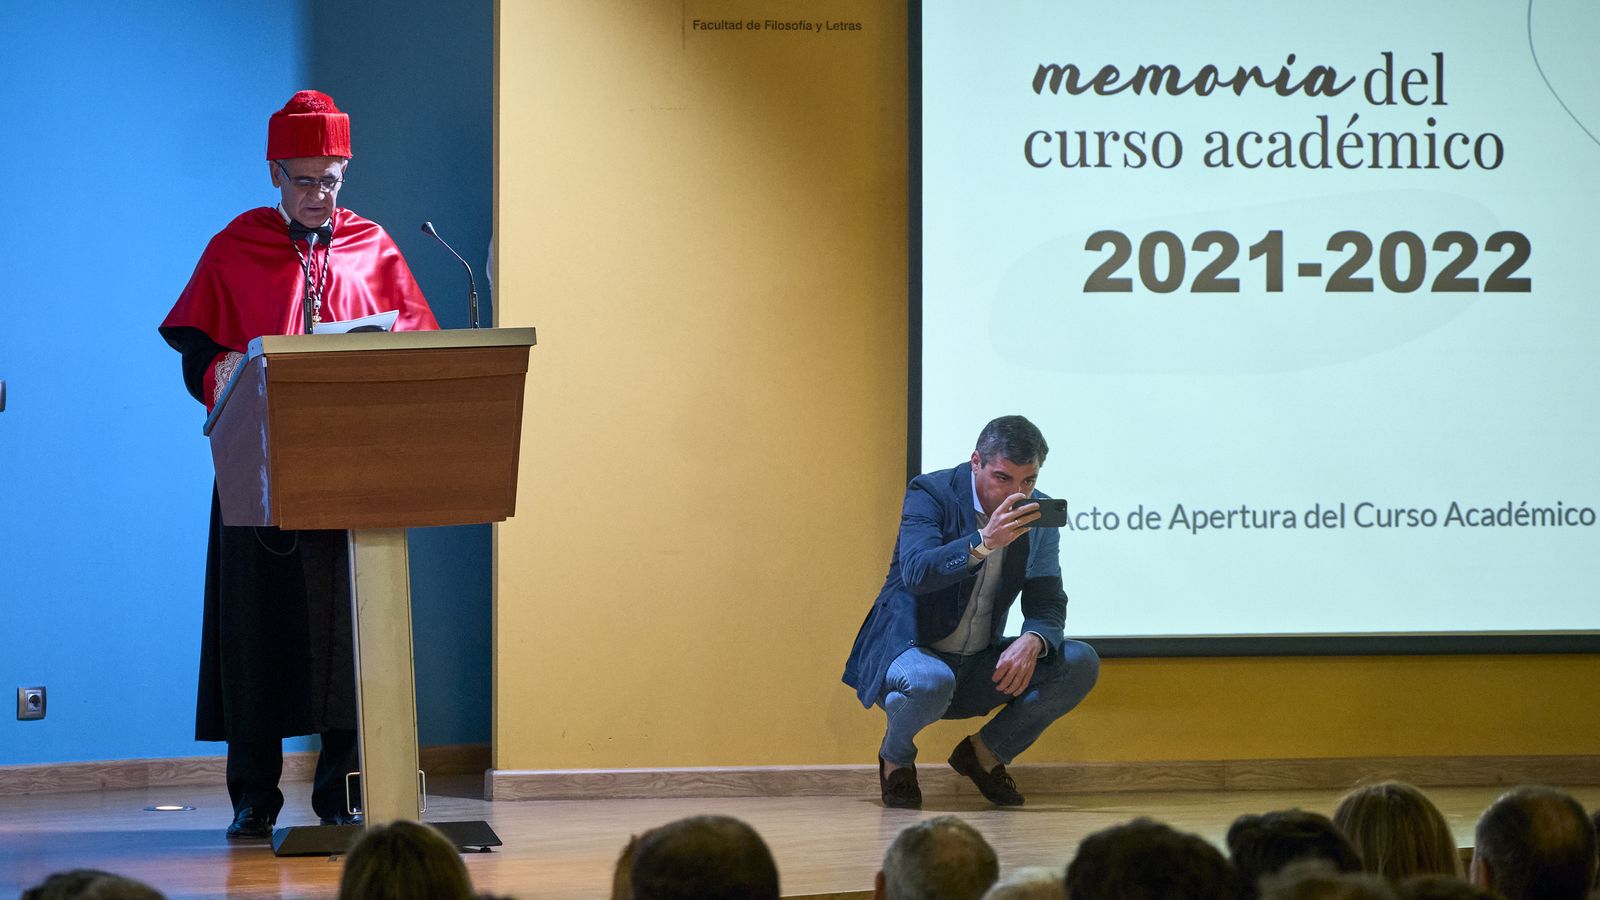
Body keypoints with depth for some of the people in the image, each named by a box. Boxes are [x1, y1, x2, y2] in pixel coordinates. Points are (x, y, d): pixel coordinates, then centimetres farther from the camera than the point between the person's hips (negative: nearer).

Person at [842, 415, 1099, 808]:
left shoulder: (1038, 515, 0)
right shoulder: (930, 494, -14)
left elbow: (1047, 604, 0)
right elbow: (916, 573, -30)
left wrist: (1032, 642, -24)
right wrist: (985, 541, -42)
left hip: (979, 666, 5)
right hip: (909, 650, -5)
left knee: (1081, 663, -14)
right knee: (931, 683, -40)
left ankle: (985, 753, 5)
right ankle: (896, 758, -4)